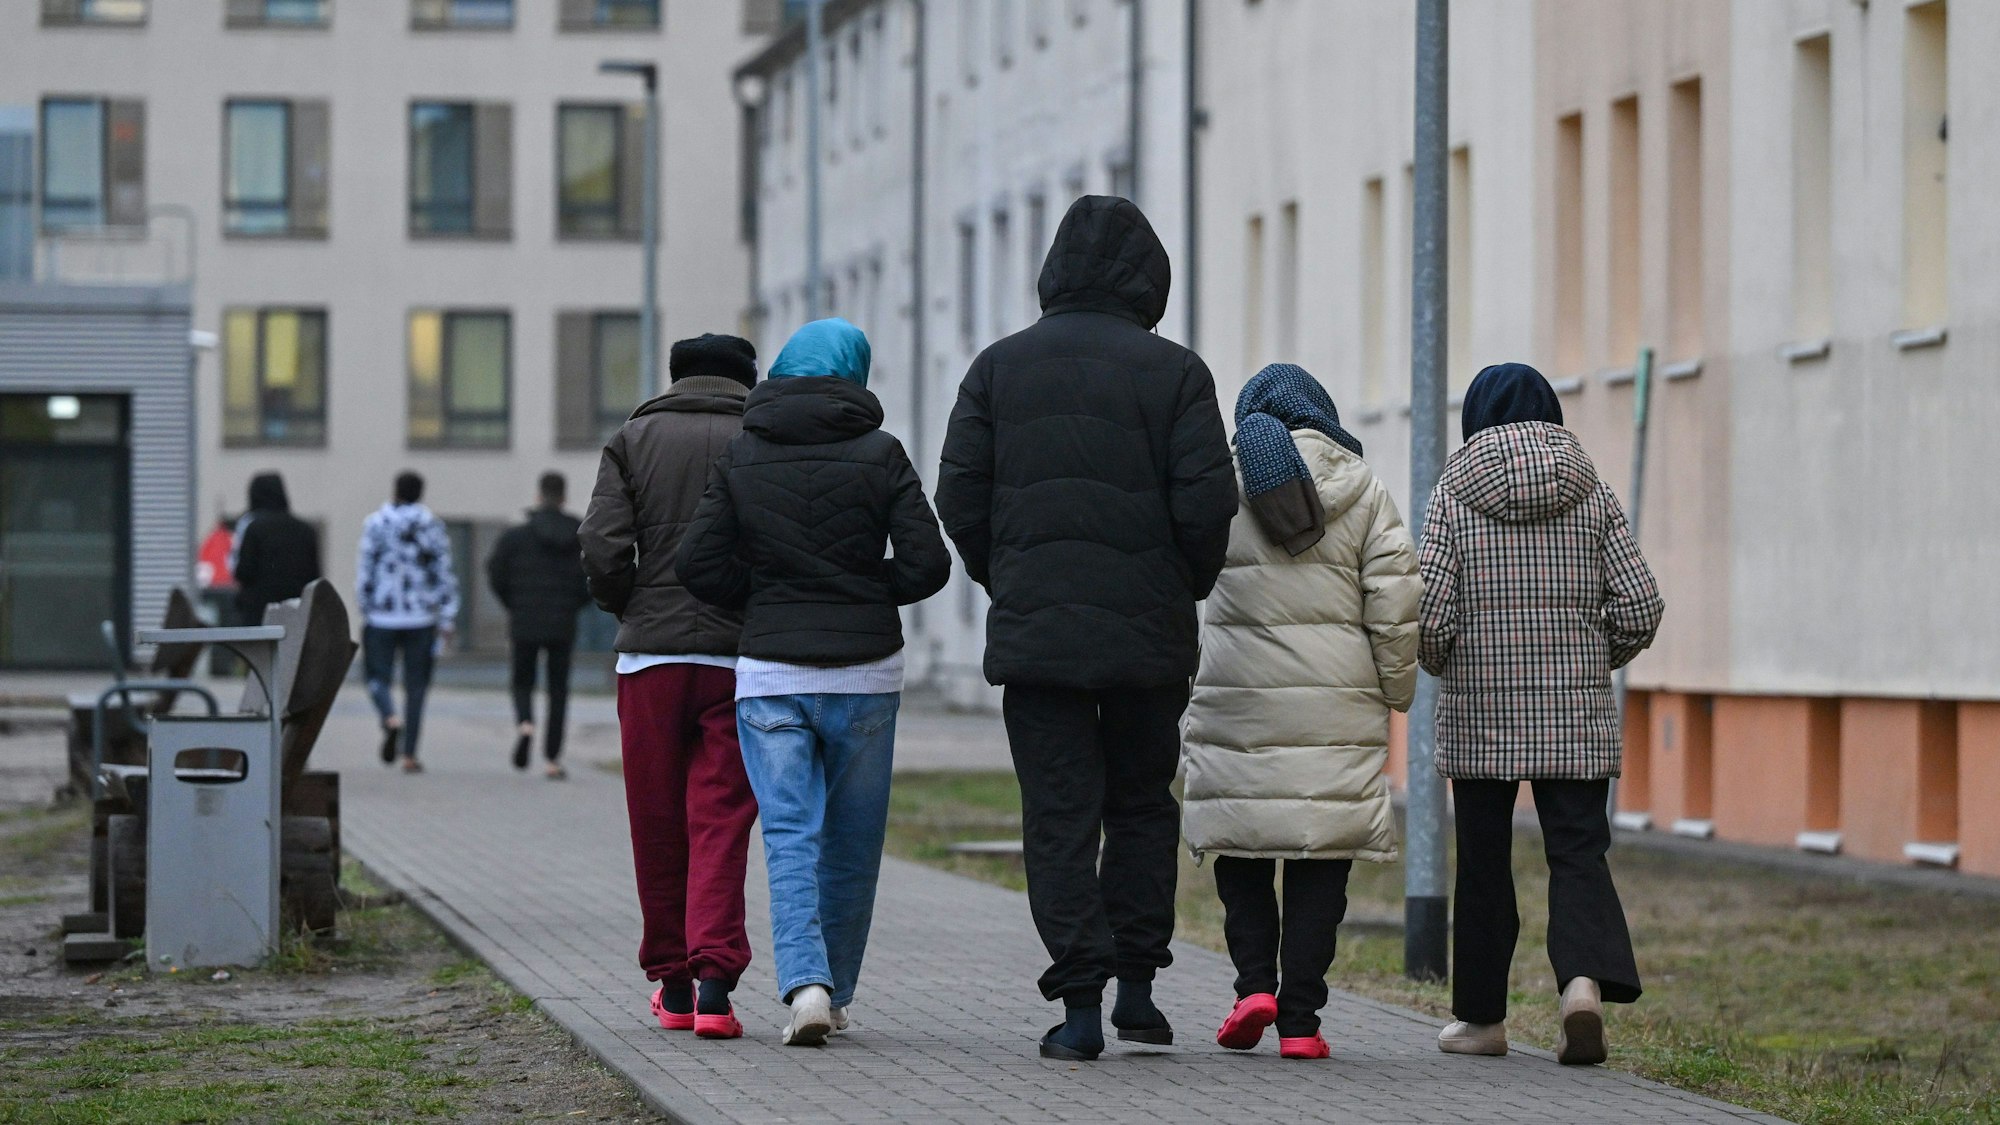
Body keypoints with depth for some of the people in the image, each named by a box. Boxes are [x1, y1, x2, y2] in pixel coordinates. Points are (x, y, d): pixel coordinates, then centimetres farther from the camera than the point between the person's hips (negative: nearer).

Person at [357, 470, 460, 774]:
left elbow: (365, 571, -3)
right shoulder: (432, 526, 1)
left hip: (382, 616, -1)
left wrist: (365, 611, 7)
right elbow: (444, 575, 0)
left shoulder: (376, 523, -3)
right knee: (416, 685, 7)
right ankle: (410, 754, 4)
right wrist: (447, 619, 4)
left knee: (378, 677, 9)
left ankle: (390, 718, -22)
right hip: (421, 619, 1)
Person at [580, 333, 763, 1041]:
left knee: (657, 826, 11)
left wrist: (628, 610, 12)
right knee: (721, 823, 0)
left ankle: (671, 983, 19)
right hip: (740, 659, -1)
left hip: (650, 658, 1)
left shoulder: (634, 440, 7)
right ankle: (714, 981, -14)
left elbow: (603, 548, -5)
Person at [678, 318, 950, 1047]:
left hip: (770, 673, 0)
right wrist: (867, 593, 11)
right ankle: (835, 992, 19)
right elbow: (927, 565, -7)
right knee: (852, 841, 12)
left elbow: (701, 564, -2)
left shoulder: (741, 458, 2)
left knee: (790, 836, -3)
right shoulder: (879, 455, -2)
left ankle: (805, 982, -23)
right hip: (865, 671, 0)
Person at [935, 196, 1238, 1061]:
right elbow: (1206, 505, -8)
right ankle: (1135, 981, 12)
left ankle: (1081, 1003, -4)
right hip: (1148, 633, -1)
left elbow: (960, 497, 2)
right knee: (1142, 804, 16)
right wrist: (1184, 590, 9)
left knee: (1059, 817, 2)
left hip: (1034, 631, 1)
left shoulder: (1000, 368, 5)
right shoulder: (1173, 373, -2)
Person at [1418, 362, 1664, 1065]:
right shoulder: (1591, 495, 3)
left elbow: (1429, 612, -9)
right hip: (1576, 716, 1)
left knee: (1483, 860, 8)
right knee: (1578, 851, 1)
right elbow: (1639, 607, -2)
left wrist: (1441, 665, 11)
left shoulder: (1455, 494, -3)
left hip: (1479, 712, -1)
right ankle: (1585, 980, -24)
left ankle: (1482, 1019, 16)